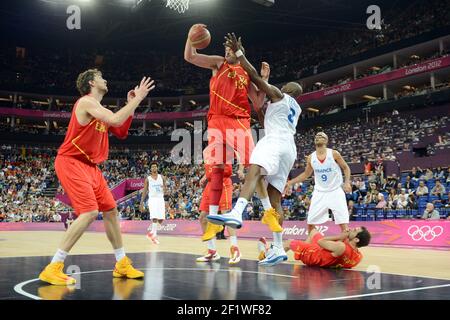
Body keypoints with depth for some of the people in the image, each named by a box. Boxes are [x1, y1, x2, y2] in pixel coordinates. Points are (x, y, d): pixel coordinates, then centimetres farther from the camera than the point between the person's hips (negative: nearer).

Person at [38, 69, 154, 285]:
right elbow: (115, 120, -26)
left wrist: (131, 105, 13)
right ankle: (53, 268, -17)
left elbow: (121, 132, 20)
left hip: (89, 165, 10)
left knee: (110, 209, 10)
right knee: (89, 212, -21)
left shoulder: (99, 109, 18)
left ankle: (122, 264, 20)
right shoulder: (86, 101, -12)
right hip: (71, 162, -10)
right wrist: (137, 99, -17)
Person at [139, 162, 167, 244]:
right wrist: (141, 204, 2)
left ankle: (150, 230, 28)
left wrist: (164, 189, -17)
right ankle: (154, 236, -14)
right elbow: (144, 192, 6)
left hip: (160, 199, 3)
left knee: (160, 220, 3)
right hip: (152, 199, -3)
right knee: (154, 218, -18)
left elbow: (165, 190, 9)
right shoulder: (148, 179, 4)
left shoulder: (162, 177, 8)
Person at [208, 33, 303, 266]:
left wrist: (238, 53, 5)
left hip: (275, 141, -9)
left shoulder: (279, 95, 11)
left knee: (254, 170, -33)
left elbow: (255, 77, 1)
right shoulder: (296, 109, 33)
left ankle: (236, 213, -61)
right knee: (275, 196, 5)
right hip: (289, 149, 9)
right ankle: (278, 249, 1)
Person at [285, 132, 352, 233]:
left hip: (335, 191, -3)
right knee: (310, 222, 3)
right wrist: (290, 182, 8)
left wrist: (347, 182, -15)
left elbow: (346, 168, 1)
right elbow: (306, 174, 14)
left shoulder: (334, 154, -9)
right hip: (319, 193, 3)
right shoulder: (311, 158, 0)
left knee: (343, 221, -8)